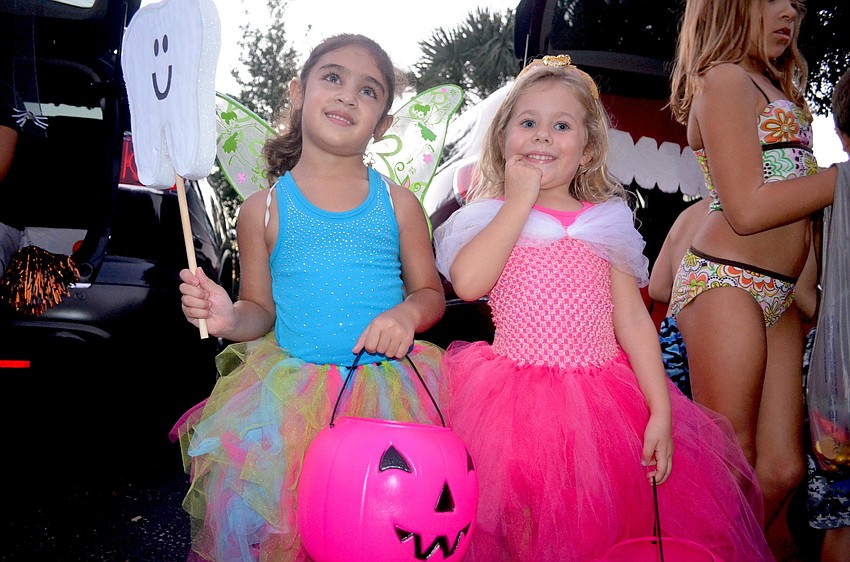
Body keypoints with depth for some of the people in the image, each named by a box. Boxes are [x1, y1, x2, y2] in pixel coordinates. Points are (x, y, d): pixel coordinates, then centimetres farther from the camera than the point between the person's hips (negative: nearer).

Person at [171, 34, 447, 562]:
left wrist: (408, 312, -11)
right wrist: (229, 319, -12)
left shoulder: (399, 204, 4)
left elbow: (430, 292, 11)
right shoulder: (265, 208, 3)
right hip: (291, 379, 0)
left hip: (387, 378, 1)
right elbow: (262, 309, 9)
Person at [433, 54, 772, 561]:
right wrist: (520, 200, -11)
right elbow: (467, 283, -18)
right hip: (514, 401, -2)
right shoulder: (491, 217, 4)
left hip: (603, 400, 3)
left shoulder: (605, 222, 9)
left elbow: (633, 320, 6)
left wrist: (660, 411, -2)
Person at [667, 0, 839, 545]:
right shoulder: (725, 78, -3)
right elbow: (747, 208, -13)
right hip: (725, 284, -8)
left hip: (778, 295, 9)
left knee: (782, 469, 7)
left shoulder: (777, 89, 23)